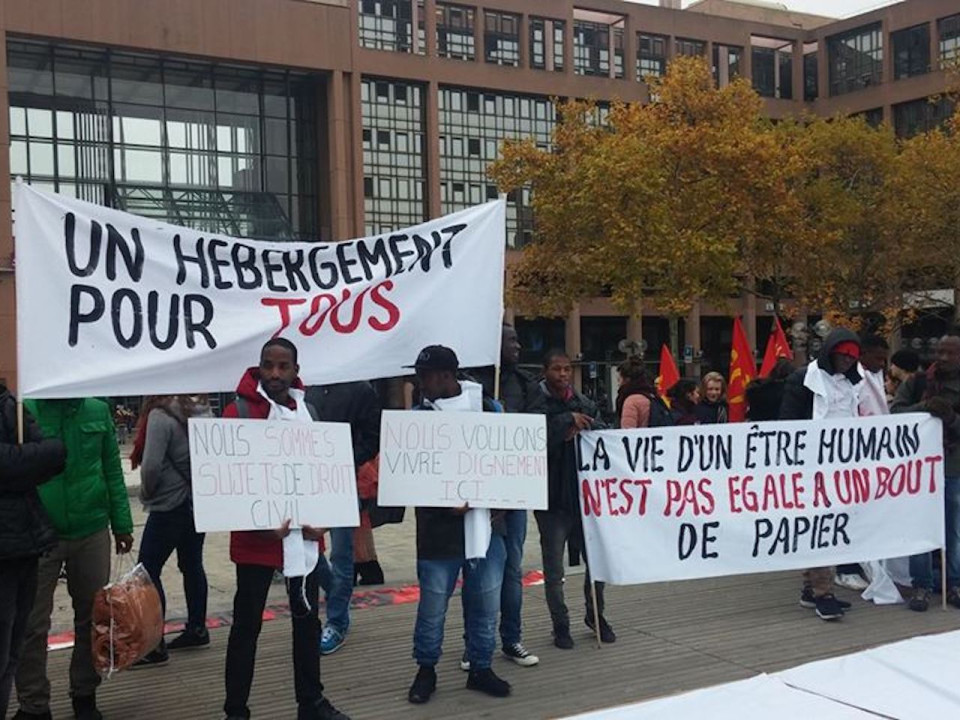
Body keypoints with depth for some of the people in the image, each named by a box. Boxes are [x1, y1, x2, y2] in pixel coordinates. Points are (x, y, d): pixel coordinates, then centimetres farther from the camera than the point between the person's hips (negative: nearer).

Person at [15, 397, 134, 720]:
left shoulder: (98, 411, 2)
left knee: (93, 617, 12)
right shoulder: (25, 411, -7)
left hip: (92, 531, 3)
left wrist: (122, 524, 6)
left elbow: (112, 469, 7)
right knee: (32, 624, 2)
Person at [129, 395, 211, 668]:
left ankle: (154, 646, 1)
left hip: (170, 506, -8)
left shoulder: (160, 416, -17)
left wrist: (147, 493, -4)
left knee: (148, 571, -1)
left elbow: (151, 465, -22)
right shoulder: (196, 412, 6)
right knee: (192, 565, 17)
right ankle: (197, 630, 27)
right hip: (199, 501, 8)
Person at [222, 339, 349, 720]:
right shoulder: (239, 411, -10)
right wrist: (258, 523, -20)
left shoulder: (308, 410, 7)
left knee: (307, 618, 15)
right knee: (247, 623, 4)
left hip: (304, 534, 5)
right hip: (256, 538, -5)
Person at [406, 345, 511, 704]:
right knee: (432, 605, 5)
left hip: (485, 522, 2)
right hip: (439, 526, -1)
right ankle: (426, 670, 23)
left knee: (486, 603, 10)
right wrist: (446, 502, -17)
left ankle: (481, 668, 25)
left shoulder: (488, 408, 4)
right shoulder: (418, 415, 1)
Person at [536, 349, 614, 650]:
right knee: (553, 570, 5)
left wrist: (583, 429, -14)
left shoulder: (585, 405, 9)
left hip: (585, 493, 4)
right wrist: (568, 419, -22)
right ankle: (560, 626, 20)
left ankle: (595, 614, 33)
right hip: (552, 498, -4)